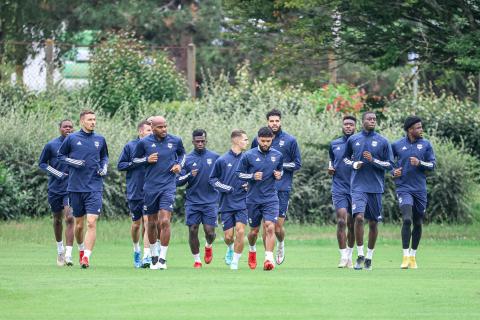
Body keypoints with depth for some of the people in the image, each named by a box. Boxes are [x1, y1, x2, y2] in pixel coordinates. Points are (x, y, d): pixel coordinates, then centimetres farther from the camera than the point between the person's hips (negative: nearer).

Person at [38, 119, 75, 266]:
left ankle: (68, 254, -19)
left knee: (69, 218, -16)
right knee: (57, 219, 13)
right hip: (55, 188, 1)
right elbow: (42, 163, 6)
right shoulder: (51, 145, -1)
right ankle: (60, 249, 34)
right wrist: (55, 172, -8)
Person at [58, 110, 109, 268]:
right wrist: (72, 162, -8)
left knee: (91, 223, -14)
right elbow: (60, 155, 9)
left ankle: (86, 257, -16)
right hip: (75, 188, 0)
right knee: (79, 224, 10)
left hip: (94, 188, 0)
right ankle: (81, 249, 36)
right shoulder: (72, 138, 1)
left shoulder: (100, 140, 7)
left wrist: (104, 167, 4)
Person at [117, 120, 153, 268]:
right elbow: (120, 165, 1)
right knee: (136, 223, 10)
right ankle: (136, 249, 36)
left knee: (148, 222, -11)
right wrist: (134, 163, -13)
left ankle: (147, 256, -13)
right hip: (134, 193, 0)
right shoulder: (130, 146, 0)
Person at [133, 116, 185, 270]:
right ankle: (154, 256, 27)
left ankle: (162, 258, -10)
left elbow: (182, 153, 21)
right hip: (150, 187, 1)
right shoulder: (144, 142, -2)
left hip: (168, 186, -1)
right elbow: (135, 159, 11)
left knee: (165, 221, -14)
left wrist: (179, 165, 3)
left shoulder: (175, 141, 1)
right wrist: (147, 159, -8)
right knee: (152, 223, 9)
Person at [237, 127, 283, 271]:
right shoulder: (248, 155, -5)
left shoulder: (277, 155, 2)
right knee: (254, 230, 11)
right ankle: (252, 251, 41)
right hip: (253, 198, 0)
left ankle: (269, 259, -21)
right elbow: (239, 174, 1)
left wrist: (279, 175, -3)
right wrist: (252, 176, -16)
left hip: (271, 198, 0)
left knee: (270, 227, -17)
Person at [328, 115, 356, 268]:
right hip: (339, 188, 0)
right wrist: (330, 168, 3)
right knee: (341, 221, -15)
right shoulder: (334, 145, 10)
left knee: (352, 224, 7)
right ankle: (343, 257, -13)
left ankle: (349, 256, 22)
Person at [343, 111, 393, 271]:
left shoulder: (383, 141, 3)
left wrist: (373, 160, -12)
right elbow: (345, 157, 23)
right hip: (358, 186, -1)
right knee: (359, 217, -18)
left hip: (375, 187, 1)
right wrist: (354, 164, 2)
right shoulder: (353, 139, 7)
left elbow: (390, 165, 3)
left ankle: (369, 257, 20)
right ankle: (360, 256, -8)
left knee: (373, 223, 5)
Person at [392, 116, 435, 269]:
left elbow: (432, 165, 4)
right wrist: (393, 171, -2)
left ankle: (413, 256, 24)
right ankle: (405, 257, -16)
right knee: (407, 219, -19)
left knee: (418, 223, 8)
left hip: (420, 189, 3)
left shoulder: (426, 144, 4)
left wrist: (420, 163, -14)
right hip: (404, 188, -3)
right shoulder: (397, 145, 1)